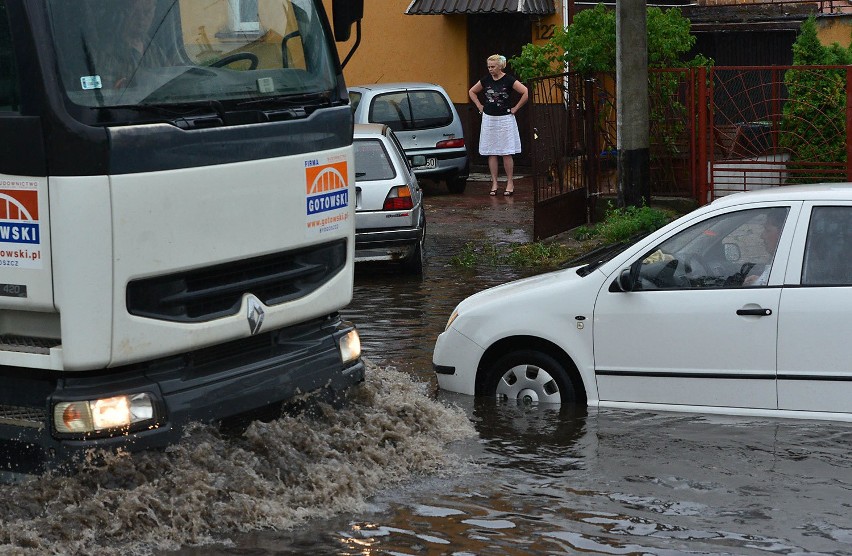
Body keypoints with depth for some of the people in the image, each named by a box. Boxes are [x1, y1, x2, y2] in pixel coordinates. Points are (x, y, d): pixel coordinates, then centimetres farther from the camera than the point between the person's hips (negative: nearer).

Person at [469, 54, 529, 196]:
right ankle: (494, 183, 10)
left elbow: (526, 93, -14)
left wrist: (515, 108, -10)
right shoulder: (485, 80, 5)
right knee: (491, 153, 5)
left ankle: (510, 182, 6)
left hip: (505, 119, -4)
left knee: (507, 153, -2)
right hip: (488, 119, 4)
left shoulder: (509, 80, -8)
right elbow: (472, 92, 20)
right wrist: (479, 106, 10)